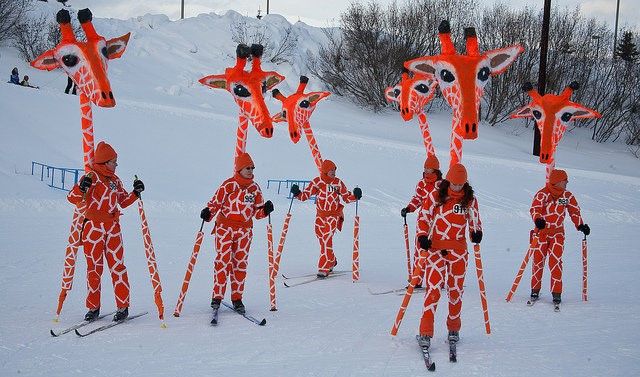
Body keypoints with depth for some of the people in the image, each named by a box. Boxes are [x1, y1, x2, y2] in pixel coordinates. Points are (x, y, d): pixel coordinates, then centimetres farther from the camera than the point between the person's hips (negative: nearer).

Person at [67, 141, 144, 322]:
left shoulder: (115, 180, 14)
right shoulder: (92, 177, -4)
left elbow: (124, 201, 23)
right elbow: (73, 198, -13)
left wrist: (136, 192, 8)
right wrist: (81, 188, -32)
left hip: (113, 228, 4)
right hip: (93, 228, -4)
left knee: (117, 266, -1)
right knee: (94, 268, 2)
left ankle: (123, 306, 3)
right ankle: (93, 307, 13)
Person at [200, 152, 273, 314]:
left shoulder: (255, 188, 10)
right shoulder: (228, 185, -3)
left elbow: (257, 211, 13)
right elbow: (216, 202, -1)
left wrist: (265, 210, -7)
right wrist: (208, 212, -19)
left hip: (245, 230, 4)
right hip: (225, 227, -4)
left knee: (240, 263, 5)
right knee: (223, 261, -11)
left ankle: (237, 298, 13)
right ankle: (217, 296, -5)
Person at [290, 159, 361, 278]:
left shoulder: (338, 183, -2)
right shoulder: (317, 182, -4)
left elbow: (346, 197, 6)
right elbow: (305, 195, -4)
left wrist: (355, 196, -12)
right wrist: (298, 193, -23)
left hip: (333, 215, -3)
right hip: (320, 215, 3)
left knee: (327, 240, -14)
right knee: (321, 237, 13)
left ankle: (324, 269, -14)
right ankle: (331, 262, 36)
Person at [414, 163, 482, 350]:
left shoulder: (470, 198, 3)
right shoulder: (436, 195, -3)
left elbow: (475, 219, 16)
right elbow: (424, 216, 4)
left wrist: (477, 233, -4)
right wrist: (423, 236, -9)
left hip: (458, 250, 2)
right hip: (435, 247, -2)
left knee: (456, 290, 9)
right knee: (433, 288, -10)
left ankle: (454, 329, 26)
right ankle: (425, 333, -8)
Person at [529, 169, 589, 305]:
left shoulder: (567, 196, 1)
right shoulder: (542, 194, -12)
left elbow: (574, 211, 10)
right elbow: (534, 209, -21)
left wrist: (580, 225, -3)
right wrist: (538, 220, -41)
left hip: (558, 232, 2)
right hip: (541, 231, -2)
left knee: (555, 262, -9)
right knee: (538, 261, 2)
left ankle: (557, 293, -2)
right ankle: (535, 290, 18)